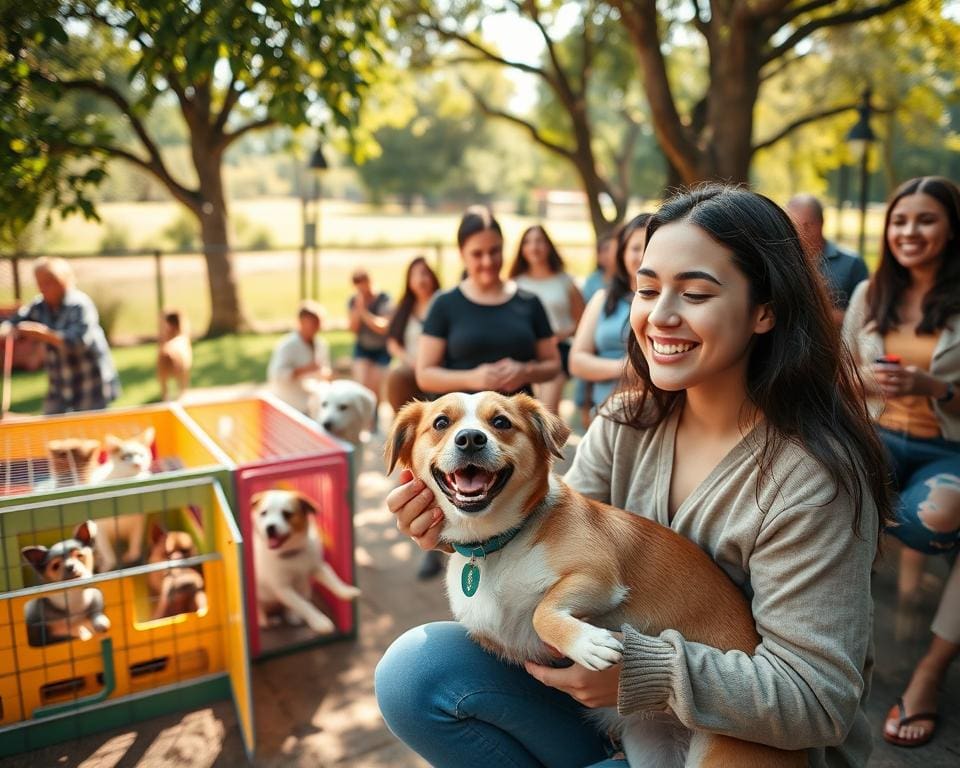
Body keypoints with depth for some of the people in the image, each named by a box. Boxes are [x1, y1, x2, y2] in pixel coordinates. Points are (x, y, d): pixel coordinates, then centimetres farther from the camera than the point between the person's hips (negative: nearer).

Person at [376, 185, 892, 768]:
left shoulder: (812, 478, -24)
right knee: (415, 669, -9)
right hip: (622, 704, 6)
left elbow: (816, 700, -23)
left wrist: (648, 670, -34)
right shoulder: (626, 424, -5)